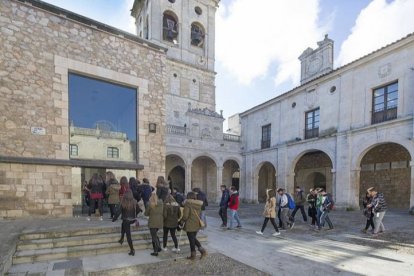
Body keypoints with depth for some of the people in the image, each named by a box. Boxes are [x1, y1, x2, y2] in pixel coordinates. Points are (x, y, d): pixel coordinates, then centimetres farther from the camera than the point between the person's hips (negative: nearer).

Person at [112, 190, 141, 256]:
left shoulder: (123, 203, -16)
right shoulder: (134, 202, -8)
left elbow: (119, 212, -12)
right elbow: (138, 210, 2)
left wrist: (114, 219, 2)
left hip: (126, 220, -4)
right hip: (133, 220, 4)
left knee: (128, 235, 7)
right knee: (123, 225, 34)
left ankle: (132, 250, 9)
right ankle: (121, 239, 35)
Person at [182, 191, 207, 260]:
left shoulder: (188, 204, -17)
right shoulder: (198, 204, 2)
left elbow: (185, 216, -17)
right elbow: (199, 214, 10)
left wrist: (183, 221, 1)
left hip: (190, 225, -6)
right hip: (197, 224, 6)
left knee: (191, 240, 8)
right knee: (194, 238, 23)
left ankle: (193, 255, 21)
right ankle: (202, 250, 13)